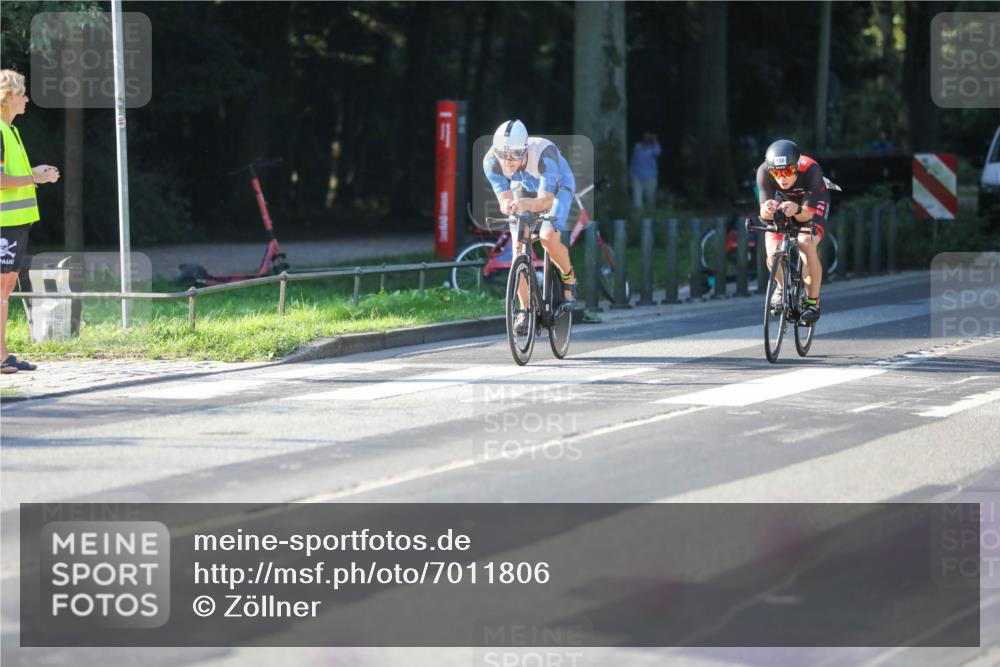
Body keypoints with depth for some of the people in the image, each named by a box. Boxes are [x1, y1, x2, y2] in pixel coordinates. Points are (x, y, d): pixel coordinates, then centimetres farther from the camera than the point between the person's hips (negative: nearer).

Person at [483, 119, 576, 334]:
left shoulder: (544, 153, -41)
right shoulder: (492, 161, -31)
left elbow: (546, 201, -47)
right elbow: (505, 200, -32)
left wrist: (527, 204, -68)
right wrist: (507, 206, -56)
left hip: (557, 188, -4)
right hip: (525, 190, 4)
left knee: (548, 237, -28)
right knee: (518, 245, -13)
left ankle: (569, 279, 1)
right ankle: (525, 310, -1)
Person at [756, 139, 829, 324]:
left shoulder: (811, 170, -38)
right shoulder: (764, 172, -33)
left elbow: (807, 214, -36)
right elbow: (764, 213, -33)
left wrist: (796, 210, -58)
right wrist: (766, 209, -57)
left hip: (812, 202, -2)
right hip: (783, 200, 2)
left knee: (807, 245, -27)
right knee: (773, 255, -16)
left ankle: (813, 301, -10)